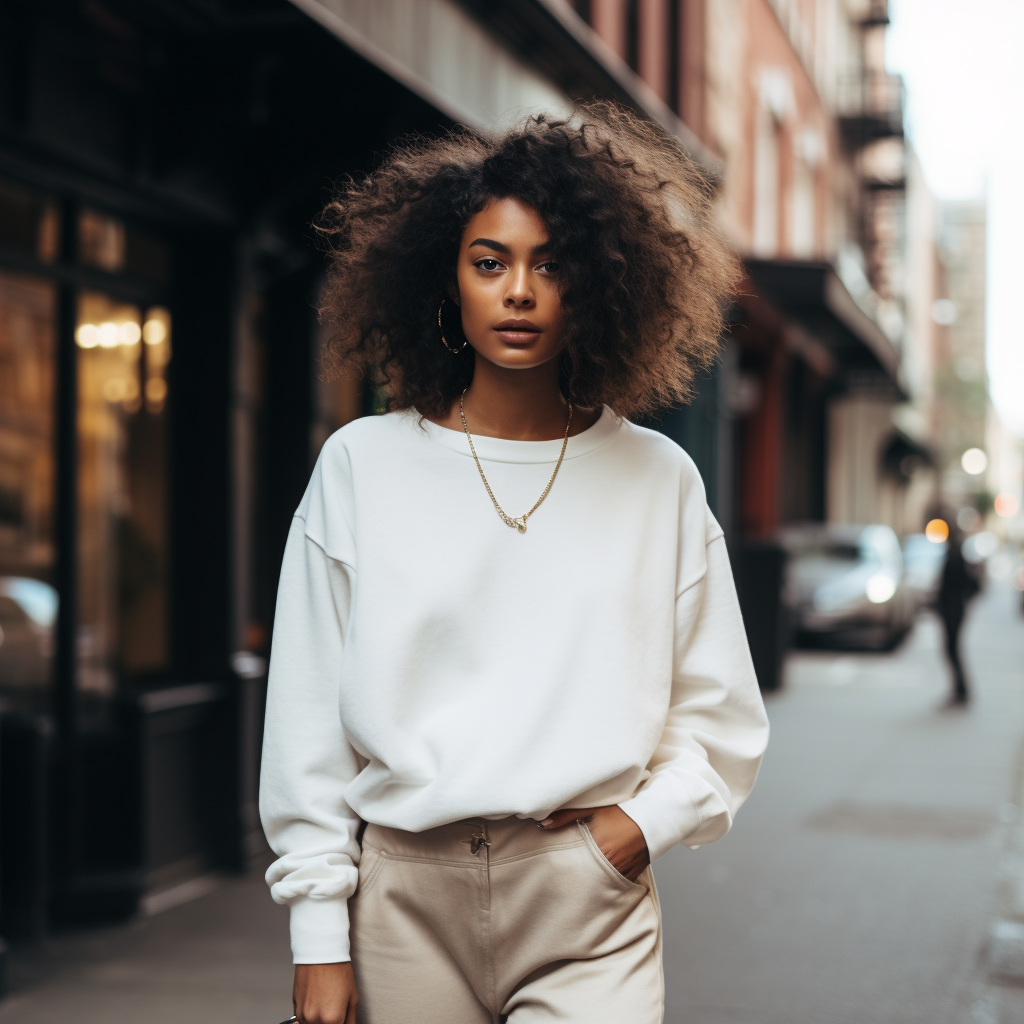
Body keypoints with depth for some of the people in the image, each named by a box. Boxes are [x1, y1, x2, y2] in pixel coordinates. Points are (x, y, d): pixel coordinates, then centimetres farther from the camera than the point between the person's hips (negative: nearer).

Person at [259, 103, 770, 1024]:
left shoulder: (659, 480, 6)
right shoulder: (364, 466, 3)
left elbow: (720, 716, 11)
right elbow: (309, 719, 3)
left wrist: (645, 821, -5)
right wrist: (319, 938, 0)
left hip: (591, 910, 0)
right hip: (406, 892, 1)